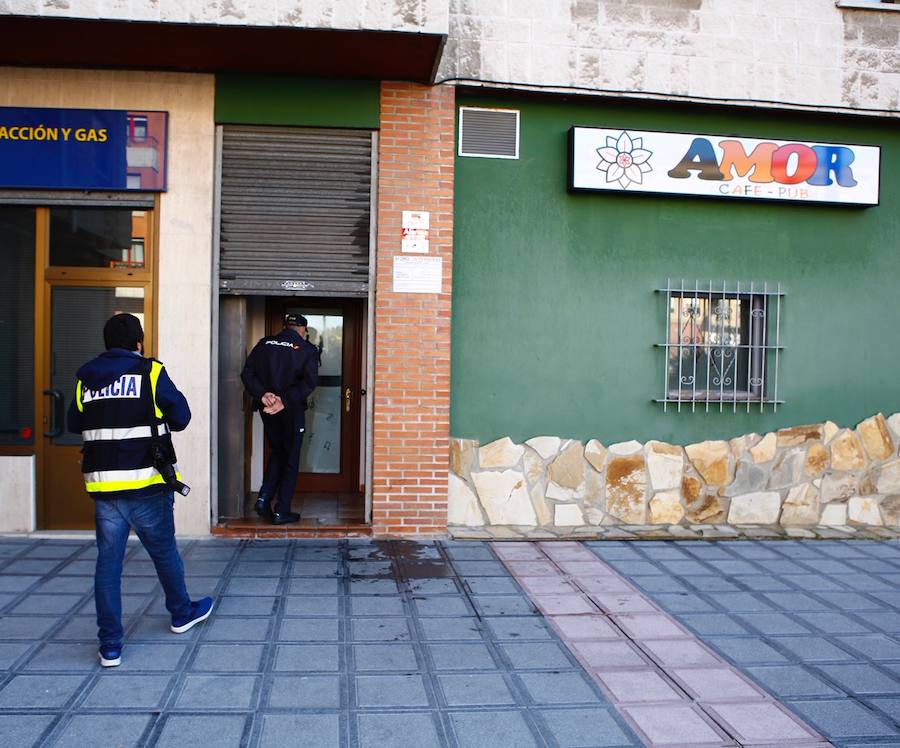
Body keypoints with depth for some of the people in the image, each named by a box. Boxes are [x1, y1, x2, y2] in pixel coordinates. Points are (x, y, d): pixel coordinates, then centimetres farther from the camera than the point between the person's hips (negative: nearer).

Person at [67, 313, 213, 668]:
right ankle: (181, 612, 35)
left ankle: (110, 645, 9)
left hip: (102, 484, 3)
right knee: (164, 551, 16)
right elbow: (181, 416, -3)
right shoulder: (150, 372, -7)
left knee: (108, 561, 7)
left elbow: (75, 424, 15)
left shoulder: (86, 378, 5)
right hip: (146, 483, -3)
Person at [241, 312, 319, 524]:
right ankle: (282, 511, 8)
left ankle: (264, 498, 8)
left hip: (267, 409, 4)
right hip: (292, 411, -4)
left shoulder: (265, 344, 6)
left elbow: (247, 373, -4)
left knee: (277, 453, 22)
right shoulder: (307, 349, -4)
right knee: (291, 460, 7)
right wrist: (285, 400, -21)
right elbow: (309, 382, -18)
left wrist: (262, 394, -14)